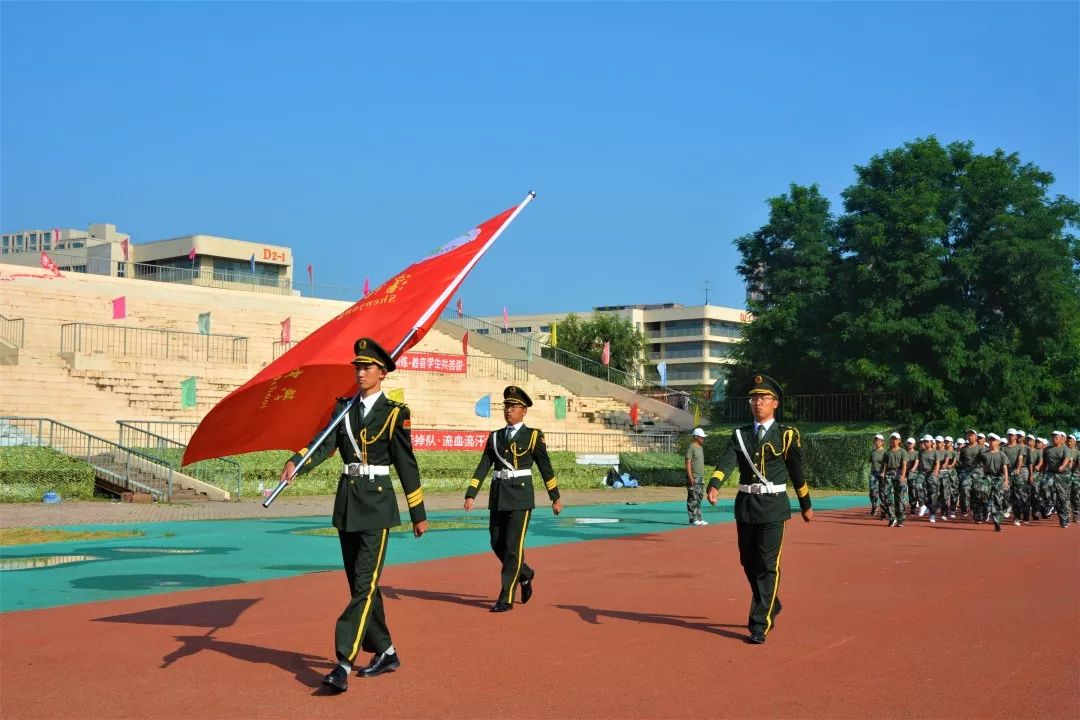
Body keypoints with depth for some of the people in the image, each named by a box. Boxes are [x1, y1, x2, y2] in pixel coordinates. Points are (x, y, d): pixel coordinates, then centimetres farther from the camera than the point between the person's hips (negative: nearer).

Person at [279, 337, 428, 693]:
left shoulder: (394, 413, -5)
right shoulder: (344, 407, 9)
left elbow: (406, 465, -3)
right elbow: (324, 444, -5)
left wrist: (418, 514, 0)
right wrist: (296, 462, -25)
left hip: (377, 505, -6)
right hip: (347, 503, 6)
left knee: (364, 585, -11)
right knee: (361, 585, 12)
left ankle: (343, 665, -15)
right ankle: (386, 653, 26)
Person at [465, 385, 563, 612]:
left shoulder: (533, 436, 0)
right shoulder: (495, 437, 11)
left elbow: (546, 468, 3)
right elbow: (483, 467, 6)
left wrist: (555, 497, 6)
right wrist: (470, 495, -3)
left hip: (521, 496, -5)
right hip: (498, 496, 5)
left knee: (513, 546, -6)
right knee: (497, 545, 9)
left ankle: (506, 598, -1)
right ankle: (525, 574, 34)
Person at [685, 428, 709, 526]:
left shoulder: (701, 447, 17)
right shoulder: (691, 448, -10)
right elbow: (688, 463, -15)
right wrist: (690, 477, -21)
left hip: (700, 477, 9)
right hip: (693, 478, -9)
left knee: (699, 499, 11)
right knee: (693, 499, -7)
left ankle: (698, 519, 16)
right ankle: (693, 519, -6)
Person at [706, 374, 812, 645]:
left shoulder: (786, 435, -1)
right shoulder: (740, 434, 7)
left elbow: (796, 472, 5)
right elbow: (728, 461, -10)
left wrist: (806, 506, 12)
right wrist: (714, 485, -28)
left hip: (772, 505, -4)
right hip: (745, 504, 4)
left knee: (768, 565, -6)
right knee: (749, 563, 13)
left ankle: (759, 625, -3)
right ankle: (771, 605, 36)